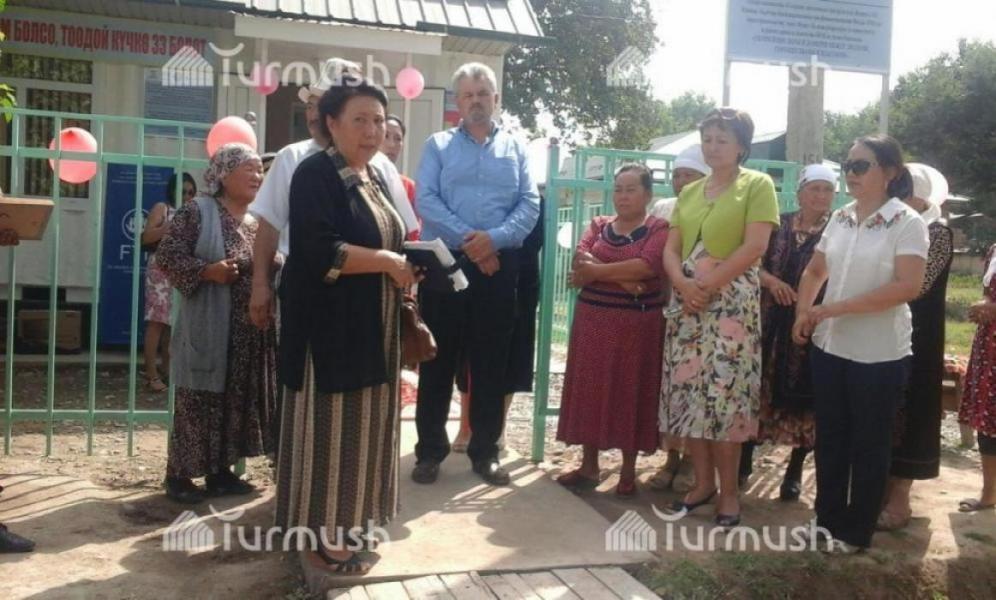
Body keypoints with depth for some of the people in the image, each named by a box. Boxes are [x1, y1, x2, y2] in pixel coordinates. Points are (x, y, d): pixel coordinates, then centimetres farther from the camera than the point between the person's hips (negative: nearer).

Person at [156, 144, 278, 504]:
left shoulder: (259, 222, 13)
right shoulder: (197, 212, -6)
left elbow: (270, 268, 21)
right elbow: (166, 255, -10)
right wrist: (207, 270, -22)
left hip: (251, 331, 7)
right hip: (209, 328, -6)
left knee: (238, 402, 11)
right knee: (198, 402, -2)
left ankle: (221, 471, 23)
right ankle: (179, 474, 10)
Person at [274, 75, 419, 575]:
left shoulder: (376, 176, 14)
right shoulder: (315, 174, -12)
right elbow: (319, 251, -24)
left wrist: (405, 266, 0)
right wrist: (389, 262, -18)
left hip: (373, 328, 8)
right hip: (331, 327, -8)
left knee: (361, 424, 13)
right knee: (329, 426, 0)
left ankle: (343, 521, 26)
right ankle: (321, 532, 12)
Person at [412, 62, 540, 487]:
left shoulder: (515, 149, 12)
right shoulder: (438, 146, 7)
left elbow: (530, 204, 1)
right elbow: (425, 201, -6)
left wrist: (495, 238, -16)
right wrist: (467, 240, -16)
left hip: (499, 267, 1)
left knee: (491, 361, 6)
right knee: (438, 359, 3)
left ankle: (485, 451, 17)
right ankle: (430, 450, 14)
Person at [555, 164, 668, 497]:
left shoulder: (659, 228, -1)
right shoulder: (598, 225, 11)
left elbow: (647, 266, -18)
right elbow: (580, 260, -5)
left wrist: (598, 271, -13)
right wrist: (622, 278, -17)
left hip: (638, 323, -4)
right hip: (593, 319, 4)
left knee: (630, 391, 3)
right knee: (589, 388, 6)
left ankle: (628, 470, 14)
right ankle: (589, 465, 17)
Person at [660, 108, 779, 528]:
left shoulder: (758, 185, -1)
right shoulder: (689, 192, 16)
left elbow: (754, 247, -12)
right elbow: (670, 249, 11)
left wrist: (707, 285, -14)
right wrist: (683, 283, -10)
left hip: (732, 304, -5)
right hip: (688, 304, 6)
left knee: (724, 396, -6)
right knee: (687, 393, 4)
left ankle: (728, 491, 7)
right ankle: (703, 482, 17)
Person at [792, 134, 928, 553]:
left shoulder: (907, 223, -10)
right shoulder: (839, 219, 7)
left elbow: (908, 287, -21)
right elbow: (814, 272, 18)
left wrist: (834, 308, -21)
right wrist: (803, 312, -1)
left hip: (878, 355, -5)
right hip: (829, 347, 6)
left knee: (869, 445, 9)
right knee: (829, 439, 14)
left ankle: (857, 531, 23)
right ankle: (828, 519, 29)